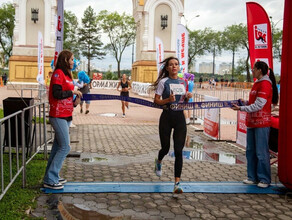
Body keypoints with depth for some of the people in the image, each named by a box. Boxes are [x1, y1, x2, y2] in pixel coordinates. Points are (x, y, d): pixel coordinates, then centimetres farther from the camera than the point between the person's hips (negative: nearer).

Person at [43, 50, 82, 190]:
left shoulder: (66, 74, 17)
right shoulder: (58, 73, -11)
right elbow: (57, 94, -20)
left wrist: (74, 101, 6)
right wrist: (73, 92, -11)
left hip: (66, 115, 9)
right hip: (58, 116, -9)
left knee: (58, 147, 12)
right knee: (65, 147, -8)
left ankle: (51, 177, 21)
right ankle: (50, 180, -1)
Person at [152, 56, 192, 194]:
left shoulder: (183, 82, 10)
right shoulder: (163, 82, -3)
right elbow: (156, 100, -4)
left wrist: (187, 97, -2)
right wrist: (168, 100, -21)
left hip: (180, 118, 3)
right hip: (167, 117, -2)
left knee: (178, 151, -5)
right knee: (166, 148, 10)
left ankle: (177, 183, -3)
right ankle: (159, 162, 48)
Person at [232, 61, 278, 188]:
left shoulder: (265, 84, -13)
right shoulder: (257, 83, 16)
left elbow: (258, 106, -18)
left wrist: (241, 108, -17)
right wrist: (244, 103, 9)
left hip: (261, 124, -9)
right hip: (252, 123, 9)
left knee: (261, 153, -3)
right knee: (250, 151, 12)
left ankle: (264, 180, 7)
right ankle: (252, 177, 21)